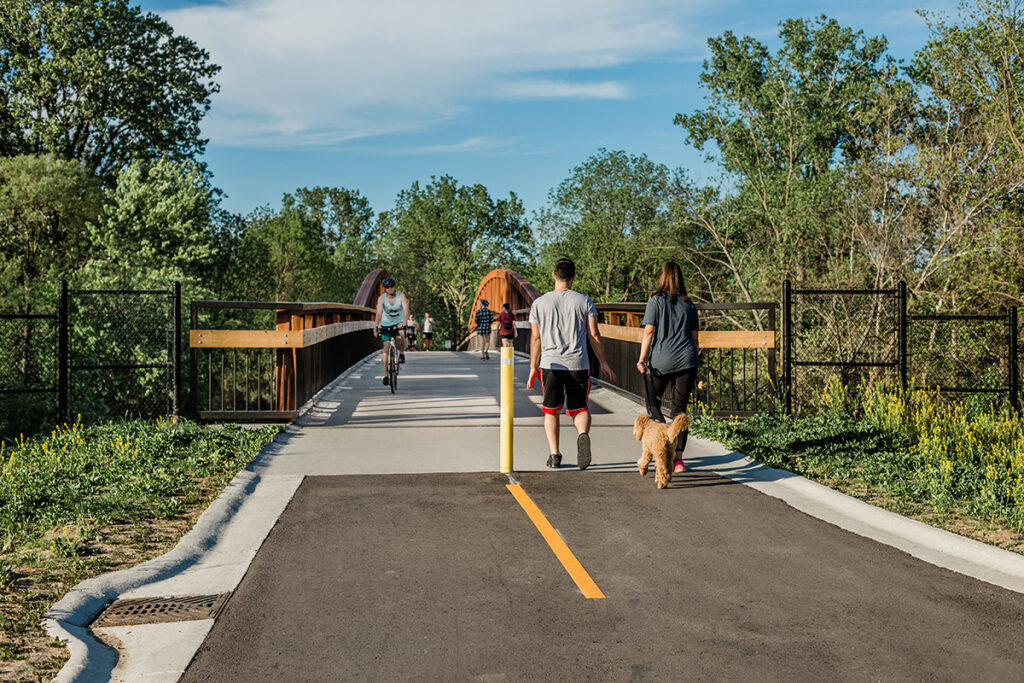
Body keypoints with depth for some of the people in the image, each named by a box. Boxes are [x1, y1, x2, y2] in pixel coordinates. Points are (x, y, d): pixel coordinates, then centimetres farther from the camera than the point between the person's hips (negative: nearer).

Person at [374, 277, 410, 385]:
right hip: (386, 324, 1)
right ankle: (385, 374, 0)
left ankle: (401, 353, -1)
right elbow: (379, 313, -29)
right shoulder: (381, 298, -16)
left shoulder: (401, 296, -17)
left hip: (399, 323, -1)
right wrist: (376, 326, -45)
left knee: (400, 337, -33)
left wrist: (404, 322, -48)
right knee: (386, 347, -7)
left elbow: (406, 309, -31)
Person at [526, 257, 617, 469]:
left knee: (551, 411, 13)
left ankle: (554, 454, 7)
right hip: (578, 364, 0)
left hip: (550, 364, 0)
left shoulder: (539, 303, 4)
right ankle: (583, 434, -24)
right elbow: (594, 336, 2)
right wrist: (603, 363, 10)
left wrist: (533, 368, 12)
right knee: (579, 408, 7)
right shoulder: (585, 302, 3)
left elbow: (535, 339, 5)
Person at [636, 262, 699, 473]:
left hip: (660, 362, -3)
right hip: (686, 361, 3)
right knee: (680, 409, 7)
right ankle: (678, 458, 4)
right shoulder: (689, 304, 10)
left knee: (652, 404, 13)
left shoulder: (656, 301, -2)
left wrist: (642, 359, -10)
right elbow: (694, 336, 13)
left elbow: (649, 331, -9)